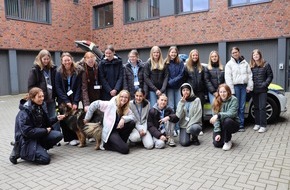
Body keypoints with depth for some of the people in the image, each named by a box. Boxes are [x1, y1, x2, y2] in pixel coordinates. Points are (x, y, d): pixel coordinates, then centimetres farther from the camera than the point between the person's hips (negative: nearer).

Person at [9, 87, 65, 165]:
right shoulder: (25, 111, -21)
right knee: (45, 159, -19)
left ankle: (39, 148, 3)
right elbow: (27, 131, -24)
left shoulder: (41, 106, 2)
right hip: (26, 139, -7)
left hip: (40, 135, 7)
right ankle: (19, 152, 1)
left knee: (58, 135, -15)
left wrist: (56, 118, -5)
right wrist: (45, 131, -18)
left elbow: (46, 121, 12)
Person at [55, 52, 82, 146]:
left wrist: (75, 102, -12)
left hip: (74, 99, 0)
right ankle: (70, 138, 7)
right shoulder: (59, 72, -4)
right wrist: (67, 101, -13)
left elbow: (79, 87, -6)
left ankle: (76, 137, 5)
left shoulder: (77, 71, -5)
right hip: (63, 100, 0)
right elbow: (58, 88, -6)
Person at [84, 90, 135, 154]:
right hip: (110, 132, -7)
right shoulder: (111, 104, -12)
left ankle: (119, 142, -1)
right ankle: (107, 144, 5)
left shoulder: (126, 108, 7)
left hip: (118, 130, 7)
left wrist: (124, 118, -25)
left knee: (132, 123, -17)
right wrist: (87, 118, -7)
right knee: (125, 149, -22)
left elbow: (133, 116, -6)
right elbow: (95, 104, -12)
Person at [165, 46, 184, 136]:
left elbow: (181, 75, -1)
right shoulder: (165, 63, 4)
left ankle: (178, 128, 3)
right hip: (169, 88, -1)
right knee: (170, 107, -2)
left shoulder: (180, 63, 6)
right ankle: (172, 128, 1)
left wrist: (172, 81, -10)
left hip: (178, 87, 1)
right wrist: (169, 82, -13)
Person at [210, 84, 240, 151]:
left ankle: (228, 141, -12)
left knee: (227, 121, -37)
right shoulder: (216, 101, -5)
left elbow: (232, 114, -27)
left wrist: (218, 115, -39)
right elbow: (216, 118, -11)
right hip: (221, 125, 3)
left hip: (233, 124, -2)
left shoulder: (234, 100, -14)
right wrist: (217, 132, -19)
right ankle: (225, 137, 20)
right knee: (217, 143, -16)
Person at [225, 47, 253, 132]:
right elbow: (228, 78, -3)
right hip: (235, 86, -3)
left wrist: (249, 86, 2)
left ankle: (241, 125, 9)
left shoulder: (245, 63, 14)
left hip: (244, 86, 3)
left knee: (242, 107, 3)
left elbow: (249, 75, 12)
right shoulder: (229, 64, 4)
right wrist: (231, 90, -10)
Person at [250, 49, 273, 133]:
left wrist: (265, 84, -10)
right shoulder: (251, 66, 7)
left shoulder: (266, 65, 0)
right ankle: (257, 124, 19)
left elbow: (270, 76, 0)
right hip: (254, 90, 3)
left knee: (262, 108, -7)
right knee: (256, 107, 10)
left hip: (262, 90, -3)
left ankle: (263, 126, -2)